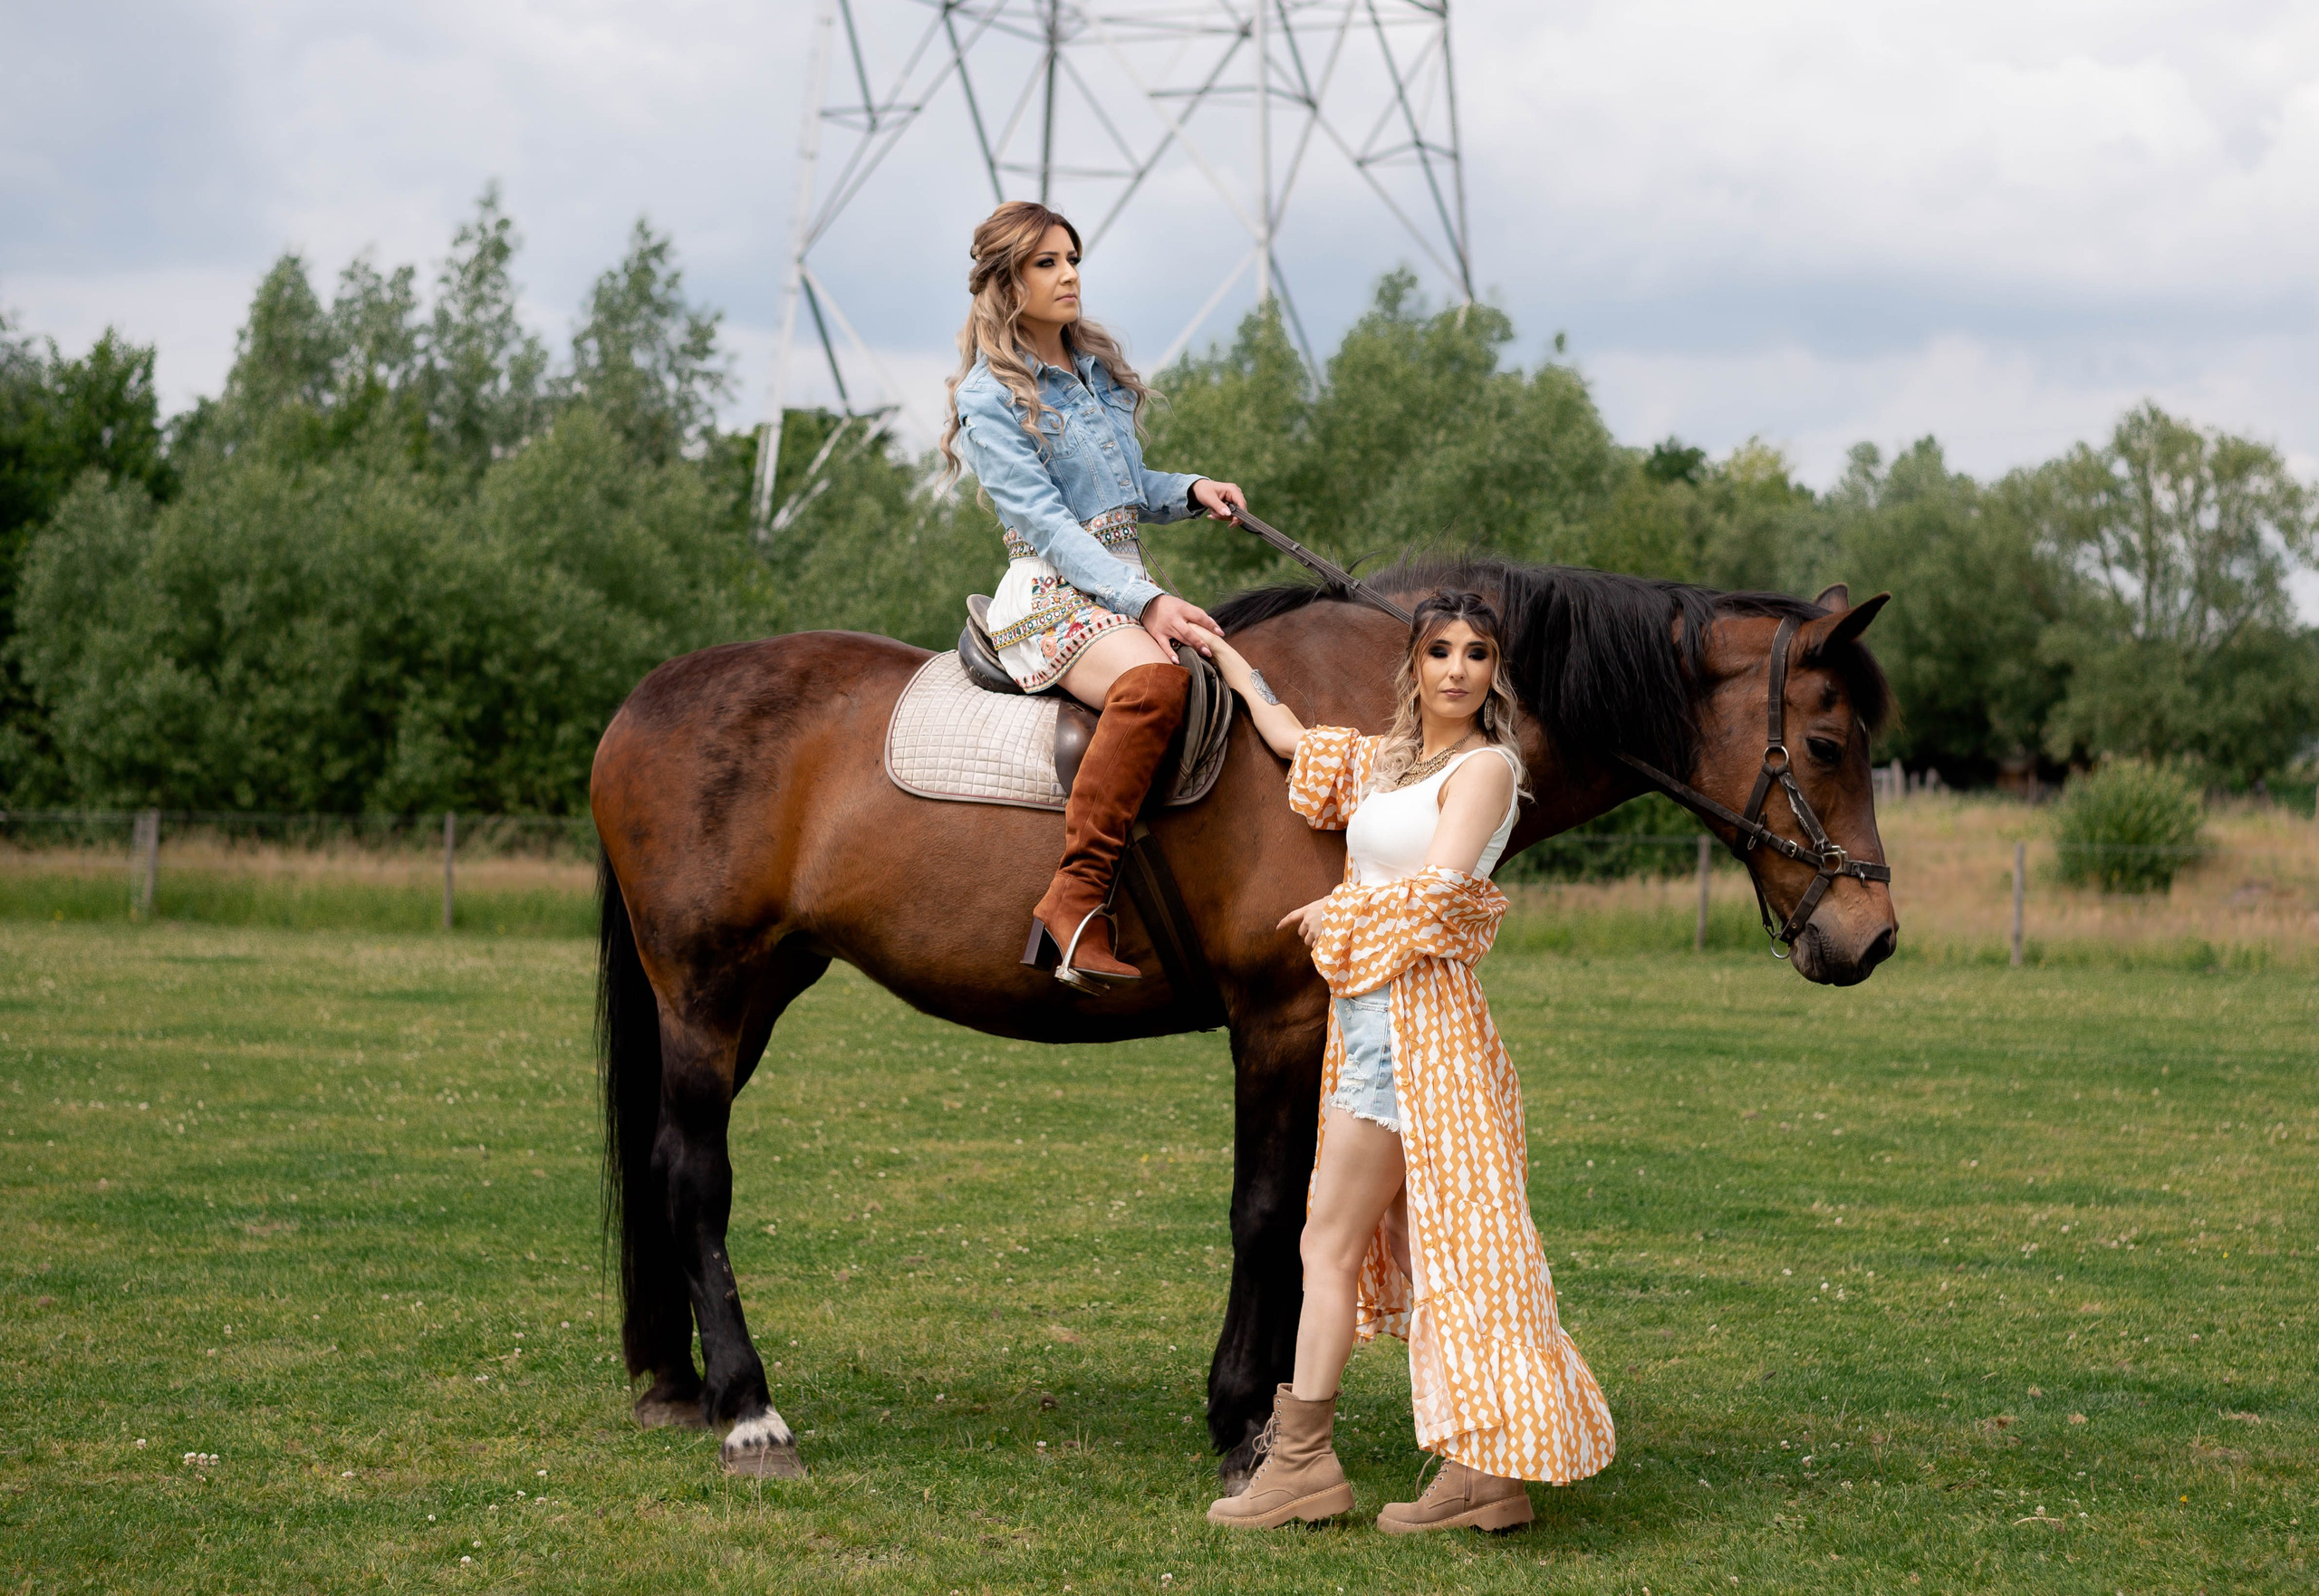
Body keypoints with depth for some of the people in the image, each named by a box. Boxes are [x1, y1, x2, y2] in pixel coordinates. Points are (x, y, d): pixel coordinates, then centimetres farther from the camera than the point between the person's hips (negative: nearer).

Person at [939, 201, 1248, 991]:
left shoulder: (1098, 367, 18)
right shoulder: (989, 395, -6)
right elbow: (1044, 519, -15)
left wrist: (1192, 491, 6)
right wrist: (1145, 601, -24)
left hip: (1127, 583, 9)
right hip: (1052, 593, -9)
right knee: (1153, 680, -37)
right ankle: (1075, 903, -39)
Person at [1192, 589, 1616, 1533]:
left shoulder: (1483, 767, -7)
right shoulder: (1388, 759, 16)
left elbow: (1439, 879, -21)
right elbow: (1295, 741, 33)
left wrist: (1334, 911, -9)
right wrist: (1223, 654, 41)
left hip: (1414, 1012, -8)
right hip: (1370, 1014, 8)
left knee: (1329, 1240, -6)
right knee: (1421, 1237, 6)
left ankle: (1301, 1461, -1)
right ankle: (1484, 1469, 6)